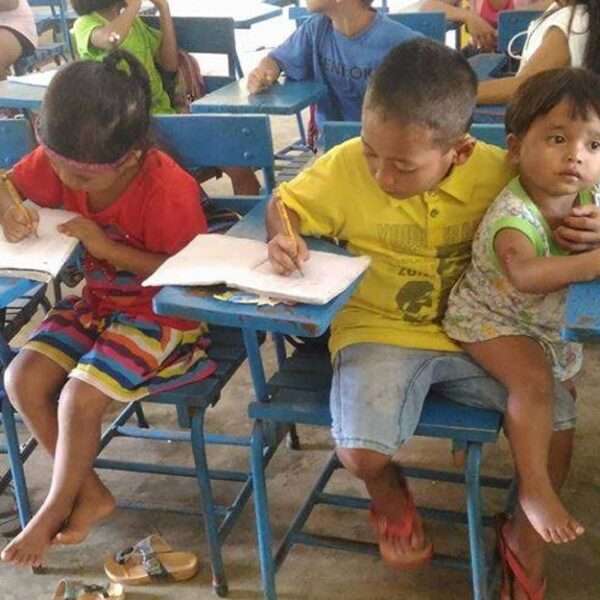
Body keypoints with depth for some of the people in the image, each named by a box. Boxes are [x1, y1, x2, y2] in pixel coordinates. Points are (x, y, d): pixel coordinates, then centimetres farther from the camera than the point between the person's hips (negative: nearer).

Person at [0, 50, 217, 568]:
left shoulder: (167, 190, -28)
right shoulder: (59, 161, -9)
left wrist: (108, 247, -29)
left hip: (163, 313, -7)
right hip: (97, 302, 7)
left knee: (80, 398, -22)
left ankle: (55, 509, 7)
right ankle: (91, 493, 6)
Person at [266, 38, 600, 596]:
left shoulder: (498, 172, -11)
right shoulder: (345, 167, -14)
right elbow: (283, 203, 2)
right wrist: (282, 237, -20)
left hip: (476, 334, 2)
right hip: (380, 333, -1)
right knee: (360, 452, -24)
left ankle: (525, 534, 18)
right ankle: (391, 500, 18)